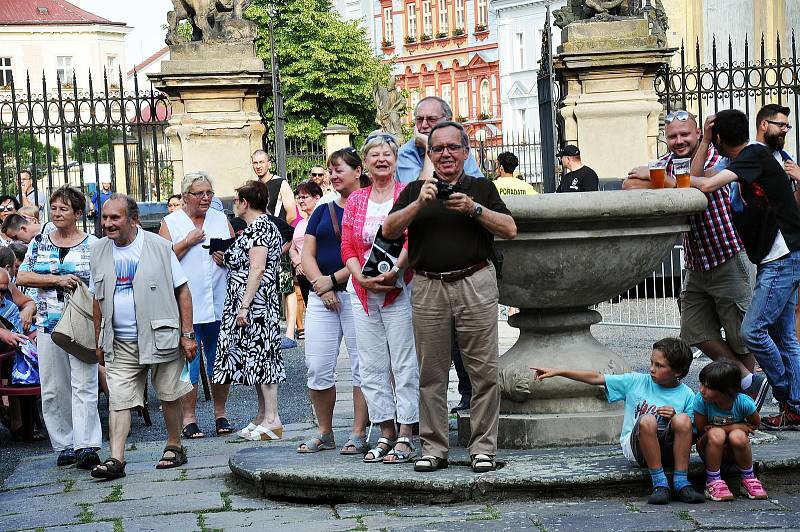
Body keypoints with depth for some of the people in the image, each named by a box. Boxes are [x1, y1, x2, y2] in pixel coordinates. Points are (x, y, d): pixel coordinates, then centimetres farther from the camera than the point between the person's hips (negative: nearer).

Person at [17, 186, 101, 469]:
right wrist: (58, 280, -11)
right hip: (48, 325, 3)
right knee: (52, 389, 5)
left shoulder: (93, 245, 3)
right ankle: (64, 446, 14)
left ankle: (86, 446, -13)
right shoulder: (39, 242, 11)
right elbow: (22, 276, 2)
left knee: (84, 385, -10)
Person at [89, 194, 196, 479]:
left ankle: (174, 446, 25)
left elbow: (182, 291, -1)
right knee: (118, 400, -5)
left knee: (168, 396, 7)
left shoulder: (159, 247, -4)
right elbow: (99, 298, 14)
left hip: (160, 337, -2)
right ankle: (116, 459, -7)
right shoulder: (99, 251, 6)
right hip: (120, 344, 3)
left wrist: (187, 335, -5)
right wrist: (99, 342, 12)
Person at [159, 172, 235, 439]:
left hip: (219, 305, 3)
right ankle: (189, 418, 7)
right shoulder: (170, 223, 3)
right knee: (188, 364, -1)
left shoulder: (221, 220, 13)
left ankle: (220, 414, 20)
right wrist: (188, 242, -13)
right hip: (185, 305, -3)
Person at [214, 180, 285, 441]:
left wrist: (245, 305, -22)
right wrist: (225, 257, 15)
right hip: (251, 305, 10)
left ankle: (272, 419, -8)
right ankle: (264, 414, 16)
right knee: (255, 355, 12)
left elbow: (257, 269, -21)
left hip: (255, 302, -10)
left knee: (258, 353, -9)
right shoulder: (261, 225, 18)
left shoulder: (259, 228, -13)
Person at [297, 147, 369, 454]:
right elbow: (306, 254, 11)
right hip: (322, 297, 5)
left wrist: (333, 279, -11)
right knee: (317, 368, 2)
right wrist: (321, 286, -5)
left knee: (361, 366, -4)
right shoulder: (322, 212, 18)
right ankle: (325, 434, 12)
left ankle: (359, 435, 1)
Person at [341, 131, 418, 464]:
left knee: (405, 365, -5)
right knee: (371, 367, 7)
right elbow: (347, 248, 9)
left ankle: (405, 437, -2)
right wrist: (362, 278, -8)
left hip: (398, 290, -5)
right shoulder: (355, 201, 13)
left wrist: (394, 272, -23)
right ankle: (386, 434, 14)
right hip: (362, 292, 5)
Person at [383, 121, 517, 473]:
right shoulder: (415, 190, 15)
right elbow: (389, 230, 3)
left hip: (475, 285, -1)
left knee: (483, 371, -3)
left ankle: (483, 448, 4)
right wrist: (418, 204, -10)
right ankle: (433, 448, 10)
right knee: (431, 374, 3)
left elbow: (509, 229, 2)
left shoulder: (481, 188, 13)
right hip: (428, 288, 1)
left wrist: (473, 209, -11)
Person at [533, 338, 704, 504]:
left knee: (682, 419, -30)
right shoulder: (636, 382, 6)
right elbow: (596, 378, 6)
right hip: (635, 446, 0)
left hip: (669, 449, 0)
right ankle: (659, 483, -24)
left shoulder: (687, 396, 4)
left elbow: (690, 433, 5)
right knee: (647, 420, -33)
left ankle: (680, 482, -23)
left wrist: (675, 417, -15)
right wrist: (557, 372, 3)